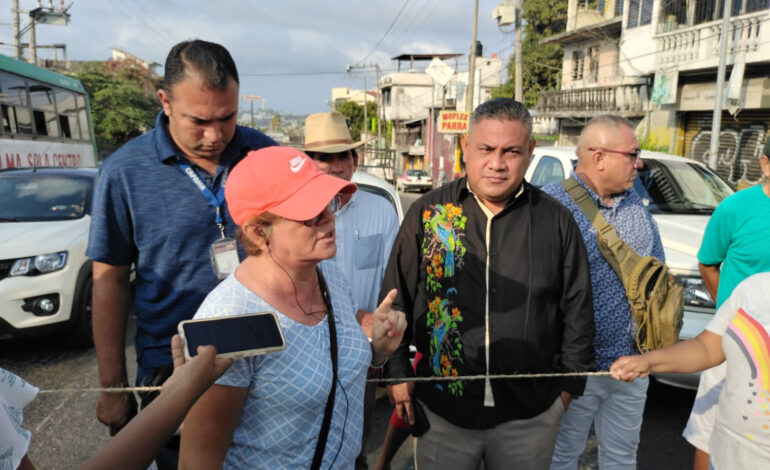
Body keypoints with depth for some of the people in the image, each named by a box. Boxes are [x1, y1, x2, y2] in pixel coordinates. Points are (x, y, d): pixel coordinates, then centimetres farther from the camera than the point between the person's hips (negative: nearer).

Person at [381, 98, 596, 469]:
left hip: (530, 414, 1)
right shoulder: (427, 213, -5)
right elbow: (396, 300, -1)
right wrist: (397, 372, -2)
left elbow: (577, 309, 4)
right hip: (441, 409, 0)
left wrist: (570, 382, 6)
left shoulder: (557, 221, -3)